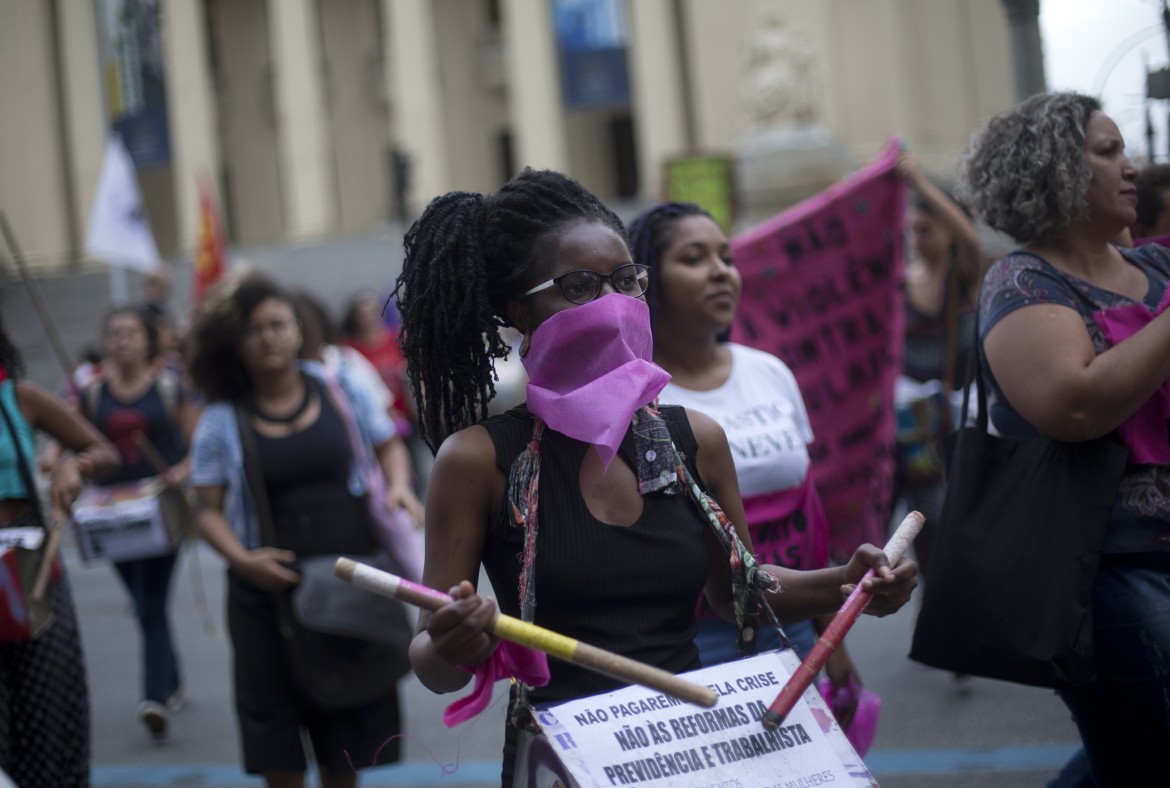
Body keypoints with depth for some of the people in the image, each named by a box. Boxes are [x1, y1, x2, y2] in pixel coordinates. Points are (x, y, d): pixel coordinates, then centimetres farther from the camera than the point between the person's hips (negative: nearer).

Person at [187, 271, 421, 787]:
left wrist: (398, 486, -6)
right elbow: (208, 511, 0)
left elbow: (388, 444, 15)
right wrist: (241, 559, -17)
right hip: (271, 587, -1)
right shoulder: (222, 421, 0)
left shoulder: (339, 390, 3)